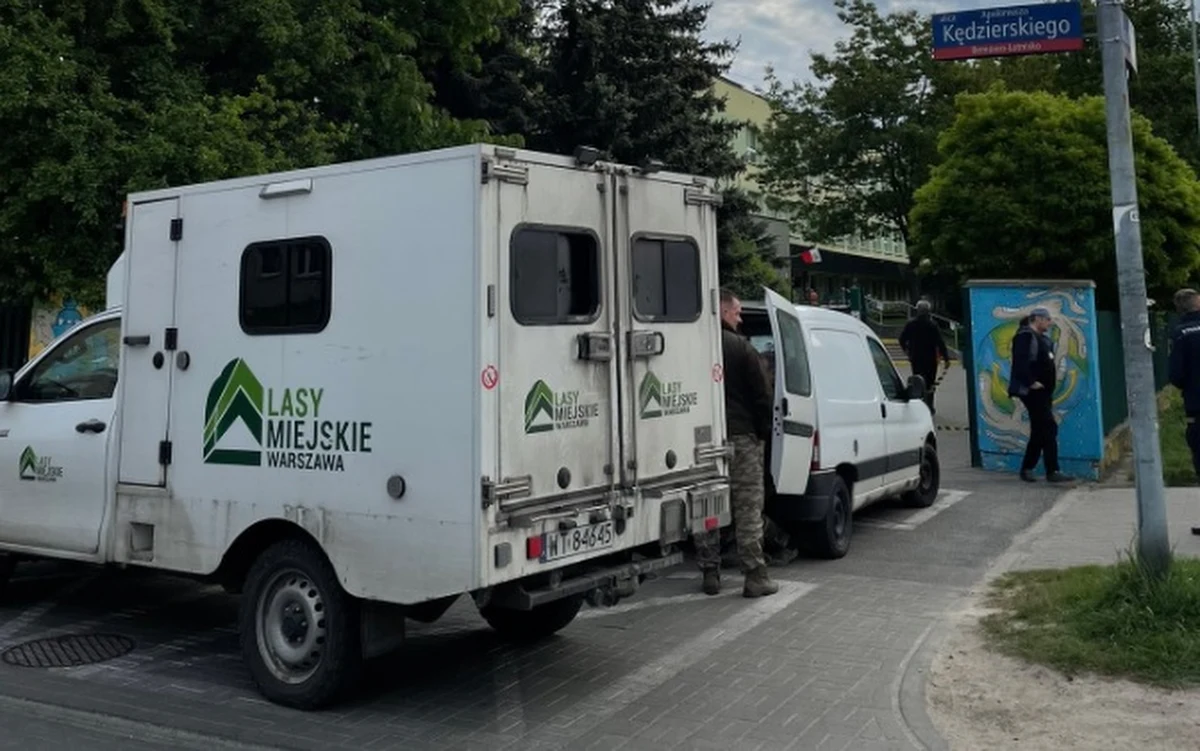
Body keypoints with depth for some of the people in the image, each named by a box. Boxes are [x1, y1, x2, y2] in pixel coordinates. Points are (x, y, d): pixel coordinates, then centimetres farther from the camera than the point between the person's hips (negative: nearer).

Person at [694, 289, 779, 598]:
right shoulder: (741, 348, -7)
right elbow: (760, 394, -6)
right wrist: (764, 430, 4)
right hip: (740, 435, -4)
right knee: (748, 508, 0)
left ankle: (710, 574, 14)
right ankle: (755, 575, 1)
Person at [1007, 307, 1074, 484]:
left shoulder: (1042, 338, 19)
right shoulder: (1025, 336, -12)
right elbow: (1020, 362, -23)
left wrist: (1052, 375, 12)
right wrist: (1031, 382, -24)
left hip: (1043, 391, 10)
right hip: (1033, 391, -10)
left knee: (1039, 431, 12)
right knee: (1049, 428, -12)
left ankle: (1026, 469, 19)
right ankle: (1052, 471, -10)